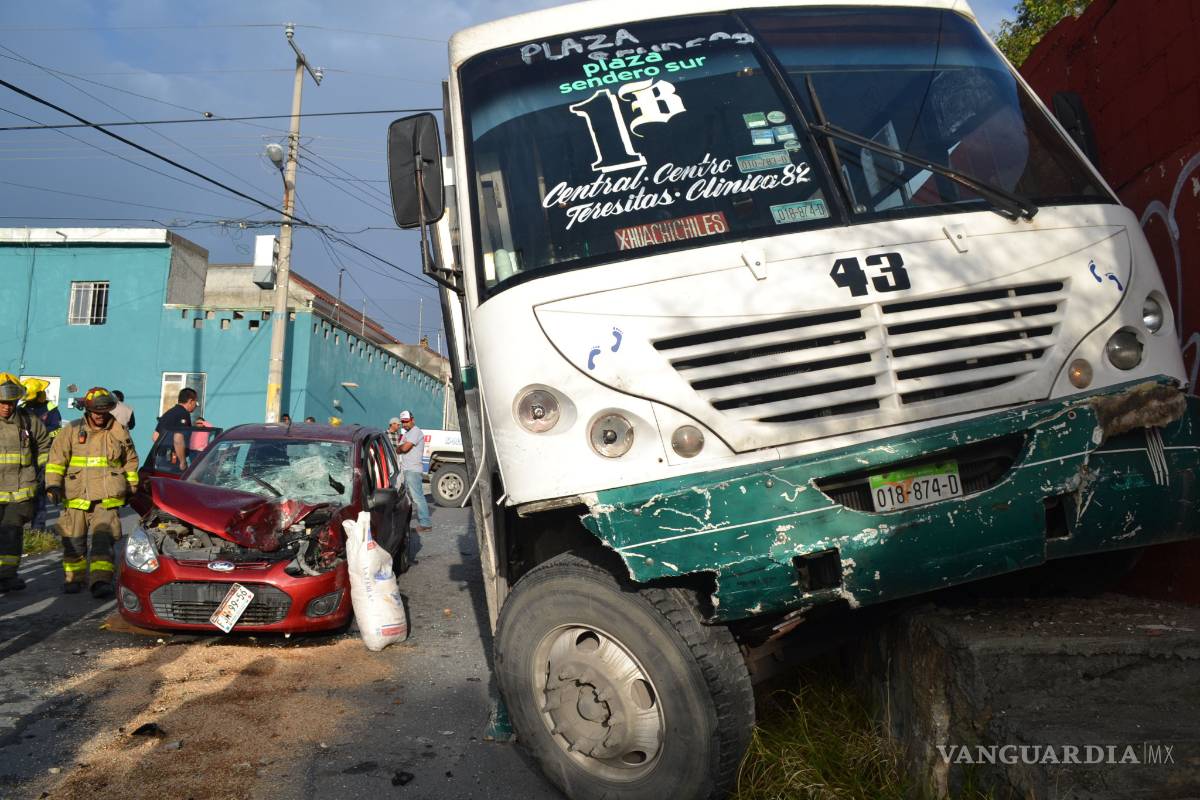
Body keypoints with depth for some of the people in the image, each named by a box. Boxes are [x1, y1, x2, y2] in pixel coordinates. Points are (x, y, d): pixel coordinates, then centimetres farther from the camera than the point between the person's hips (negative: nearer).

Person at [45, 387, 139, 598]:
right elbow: (56, 460, 5)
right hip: (74, 496, 1)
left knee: (103, 539, -12)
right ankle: (73, 578, 27)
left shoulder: (119, 432, 7)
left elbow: (130, 462, 16)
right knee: (73, 541, 10)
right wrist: (53, 485, -6)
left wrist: (131, 489, 18)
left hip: (107, 499, -1)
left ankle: (101, 581, -14)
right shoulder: (71, 431, 4)